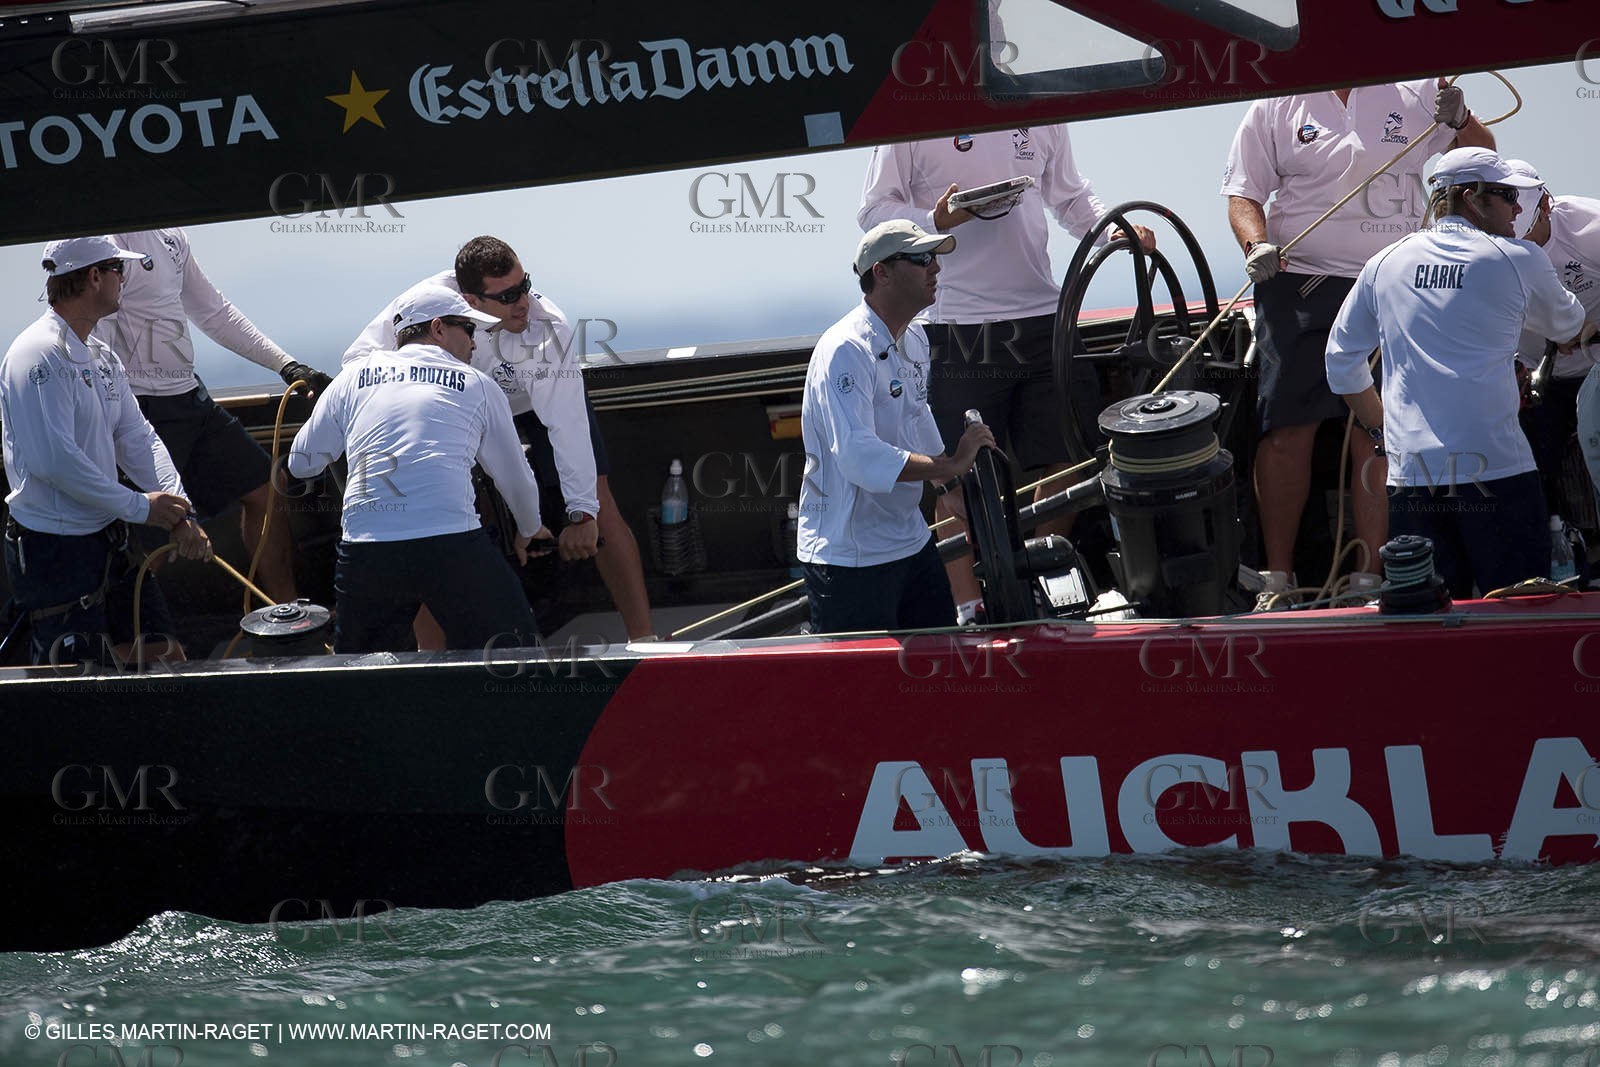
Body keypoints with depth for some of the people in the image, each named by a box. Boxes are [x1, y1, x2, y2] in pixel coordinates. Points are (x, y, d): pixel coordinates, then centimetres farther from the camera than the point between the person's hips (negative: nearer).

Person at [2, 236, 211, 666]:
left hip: (107, 540, 9)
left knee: (166, 659, 12)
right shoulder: (39, 355, -18)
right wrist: (141, 507, -18)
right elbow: (53, 459, -25)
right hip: (53, 548, -9)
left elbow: (137, 438, 10)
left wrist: (180, 512, -7)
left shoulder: (103, 357, 13)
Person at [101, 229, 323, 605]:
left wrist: (285, 364, 18)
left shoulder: (172, 235, 13)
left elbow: (214, 311, 22)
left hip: (191, 396, 10)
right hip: (145, 408, -10)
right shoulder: (111, 239, -16)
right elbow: (96, 337, -22)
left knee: (264, 488, 15)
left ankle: (287, 618, 25)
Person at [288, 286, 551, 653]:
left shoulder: (354, 377, 16)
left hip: (364, 553, 2)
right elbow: (516, 479, 23)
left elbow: (301, 463, 20)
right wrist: (530, 531, 43)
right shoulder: (477, 385, 13)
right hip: (452, 548, -2)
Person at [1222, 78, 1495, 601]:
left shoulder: (1414, 93, 10)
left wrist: (1461, 120, -6)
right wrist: (1257, 245, -12)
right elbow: (1243, 192, 8)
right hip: (1300, 284, -1)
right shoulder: (1275, 107, 7)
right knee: (1287, 433, -4)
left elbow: (1481, 156, 16)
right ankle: (1277, 578, 7)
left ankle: (1368, 579, 3)